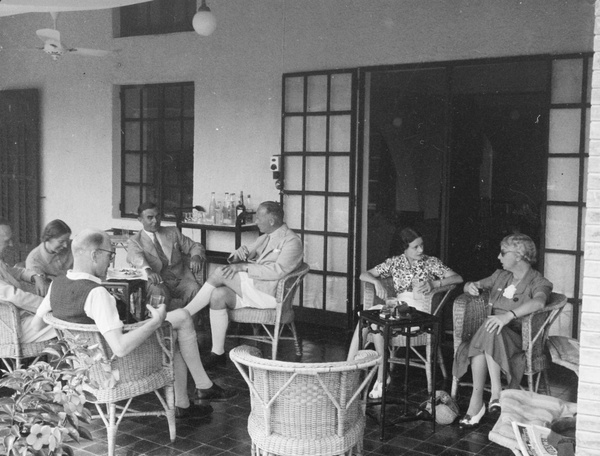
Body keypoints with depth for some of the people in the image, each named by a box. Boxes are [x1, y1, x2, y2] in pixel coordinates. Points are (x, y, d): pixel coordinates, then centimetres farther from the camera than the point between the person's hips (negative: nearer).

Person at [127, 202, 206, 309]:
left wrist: (196, 257, -8)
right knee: (158, 291, -37)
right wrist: (148, 271, -39)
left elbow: (194, 246, 19)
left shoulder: (173, 232, 20)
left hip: (181, 278, 3)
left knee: (195, 290, -29)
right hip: (158, 280, -3)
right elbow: (136, 257, -15)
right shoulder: (135, 241, 7)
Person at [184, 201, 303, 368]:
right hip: (251, 289, 8)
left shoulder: (292, 241, -6)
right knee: (218, 295, -22)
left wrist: (244, 267, -21)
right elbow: (233, 260, 19)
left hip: (269, 295, -8)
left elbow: (278, 271, -21)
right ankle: (217, 353, -16)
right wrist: (239, 253, -6)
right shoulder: (264, 238, 21)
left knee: (220, 274, -19)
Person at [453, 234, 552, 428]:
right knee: (480, 347, -33)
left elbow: (539, 301, -24)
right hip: (494, 333, 5)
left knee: (490, 330, -37)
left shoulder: (539, 283, 0)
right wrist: (471, 286, 2)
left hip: (518, 337, -5)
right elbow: (470, 285, 29)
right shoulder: (500, 276, 21)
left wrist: (508, 315, -40)